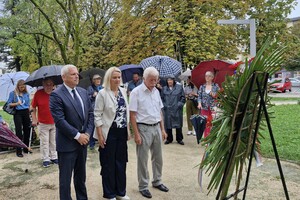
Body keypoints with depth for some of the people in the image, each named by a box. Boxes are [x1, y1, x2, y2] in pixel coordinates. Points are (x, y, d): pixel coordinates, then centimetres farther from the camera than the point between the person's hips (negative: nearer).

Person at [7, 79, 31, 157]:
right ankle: (18, 151, 3)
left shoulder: (26, 94, 8)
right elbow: (9, 104, -1)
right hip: (18, 113, -3)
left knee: (27, 130, 8)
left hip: (26, 113, 4)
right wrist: (16, 103, -18)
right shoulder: (13, 93, -1)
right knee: (19, 132, -4)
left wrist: (29, 113, 12)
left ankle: (26, 148, 23)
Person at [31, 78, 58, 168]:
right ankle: (45, 159, 17)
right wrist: (34, 119, -7)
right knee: (44, 142, 5)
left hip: (55, 123, 2)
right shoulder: (38, 93, -7)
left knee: (54, 142, 12)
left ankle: (54, 157, 25)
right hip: (42, 123, -1)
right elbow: (33, 108, -1)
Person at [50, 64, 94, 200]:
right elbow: (59, 120, -19)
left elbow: (90, 113, 8)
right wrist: (77, 135, -17)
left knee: (81, 176, 20)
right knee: (65, 178, 9)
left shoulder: (83, 92, 8)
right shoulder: (56, 95, -13)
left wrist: (87, 133, -4)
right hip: (67, 143, -6)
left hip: (83, 140, 6)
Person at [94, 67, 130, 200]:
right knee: (109, 164, 8)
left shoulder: (123, 91, 6)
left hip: (122, 133, 5)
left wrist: (128, 130, 11)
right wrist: (100, 135, -14)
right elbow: (97, 115, -10)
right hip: (109, 133, -5)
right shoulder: (102, 93, -10)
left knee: (121, 162, 14)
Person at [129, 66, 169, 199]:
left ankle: (157, 181, 34)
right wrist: (136, 134, -15)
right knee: (143, 159, 6)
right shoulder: (136, 92, -11)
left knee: (158, 157, 16)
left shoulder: (156, 91, 8)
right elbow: (132, 115, -12)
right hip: (143, 128, -6)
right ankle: (143, 186, 21)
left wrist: (162, 129, 10)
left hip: (156, 128, 6)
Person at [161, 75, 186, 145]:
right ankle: (169, 139, 20)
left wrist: (179, 104, -9)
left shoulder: (179, 87, 3)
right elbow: (162, 98, 11)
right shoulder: (164, 88, 9)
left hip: (177, 110, -2)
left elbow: (183, 97, 1)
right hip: (167, 110, 2)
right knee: (168, 124, 6)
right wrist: (164, 105, -1)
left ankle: (179, 139, 17)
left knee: (178, 124, 4)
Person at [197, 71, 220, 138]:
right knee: (206, 124, 1)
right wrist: (199, 103, -9)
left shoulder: (216, 86, 5)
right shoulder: (202, 87, 10)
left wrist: (215, 95, -15)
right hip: (204, 108, 2)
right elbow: (199, 96, 8)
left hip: (213, 108, -2)